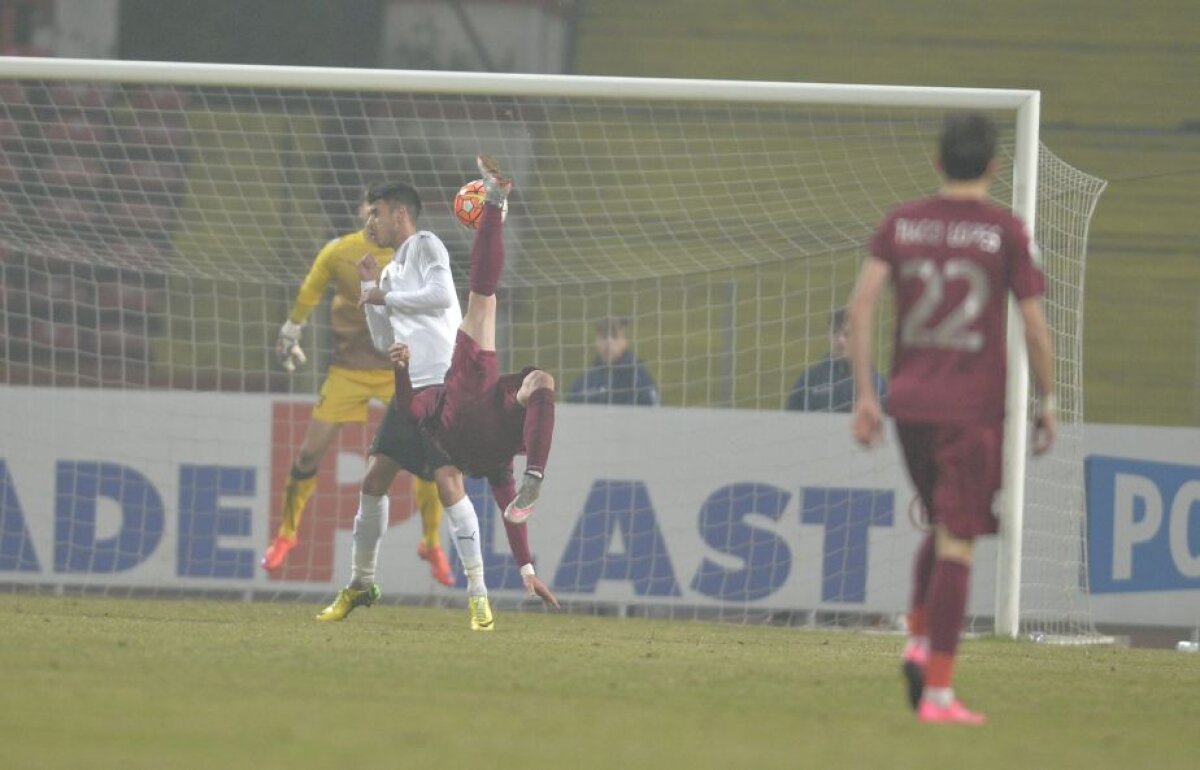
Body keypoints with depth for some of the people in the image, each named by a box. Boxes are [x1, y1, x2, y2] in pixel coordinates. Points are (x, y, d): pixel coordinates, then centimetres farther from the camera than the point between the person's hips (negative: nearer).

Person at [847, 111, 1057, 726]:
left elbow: (861, 305, -2)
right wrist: (1047, 403, 8)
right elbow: (1035, 328, -5)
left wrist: (865, 395, 1)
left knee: (943, 528, 23)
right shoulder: (1006, 232, -4)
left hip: (909, 402, 4)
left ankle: (917, 640, 4)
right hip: (973, 409, -4)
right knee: (957, 543, -3)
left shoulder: (901, 223, 5)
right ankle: (937, 692, -7)